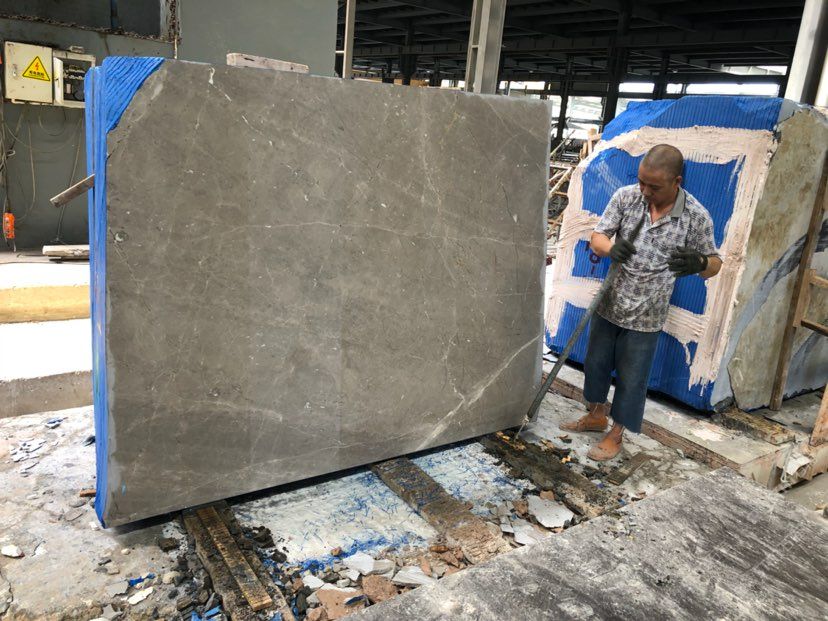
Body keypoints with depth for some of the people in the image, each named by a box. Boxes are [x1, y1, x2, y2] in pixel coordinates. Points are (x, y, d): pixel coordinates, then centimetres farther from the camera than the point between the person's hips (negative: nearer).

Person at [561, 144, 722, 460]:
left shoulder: (697, 217, -14)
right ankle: (596, 415, 44)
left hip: (646, 316, -3)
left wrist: (700, 262, -31)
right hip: (608, 303, 4)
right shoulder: (625, 197, -9)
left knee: (631, 379, 9)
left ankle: (616, 435, 30)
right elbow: (597, 237, -5)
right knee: (595, 363, 19)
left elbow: (714, 265, -5)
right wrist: (611, 248, -30)